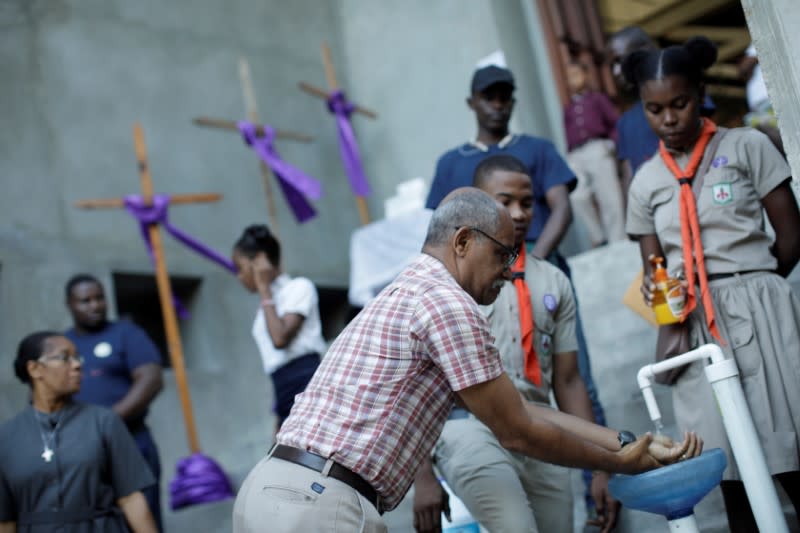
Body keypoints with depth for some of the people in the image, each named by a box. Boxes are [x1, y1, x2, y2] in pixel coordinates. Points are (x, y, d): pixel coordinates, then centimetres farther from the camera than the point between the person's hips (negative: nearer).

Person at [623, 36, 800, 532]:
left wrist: (749, 286, 3)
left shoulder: (746, 146, 2)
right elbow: (654, 266, 11)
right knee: (730, 469, 2)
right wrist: (658, 292, -10)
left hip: (759, 311, -3)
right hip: (695, 326, 3)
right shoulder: (647, 181, 11)